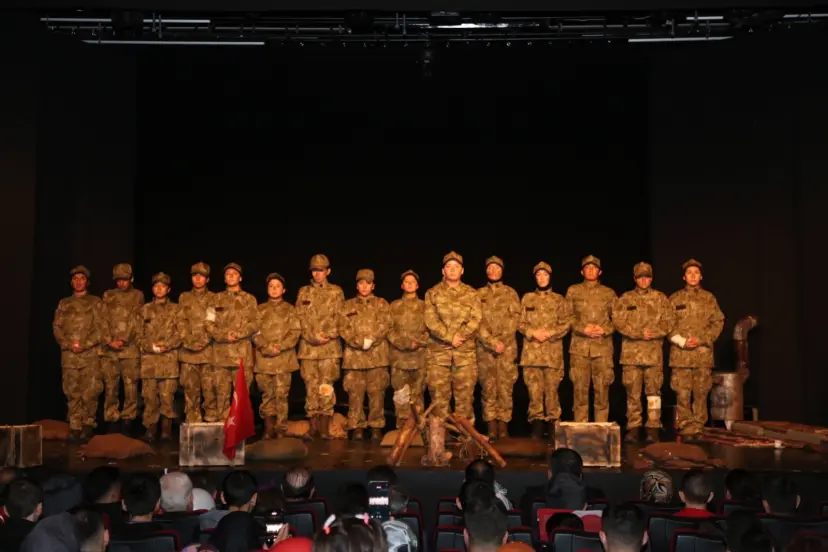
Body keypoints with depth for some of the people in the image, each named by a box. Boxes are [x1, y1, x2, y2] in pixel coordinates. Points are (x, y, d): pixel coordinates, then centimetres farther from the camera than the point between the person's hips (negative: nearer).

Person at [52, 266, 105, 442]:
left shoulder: (95, 302, 9)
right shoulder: (64, 304, 18)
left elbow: (100, 328, 0)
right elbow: (56, 327, 10)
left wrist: (84, 345, -11)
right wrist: (69, 344, -6)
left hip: (90, 353, -2)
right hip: (69, 354, 3)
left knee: (90, 391, -8)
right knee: (72, 392, 2)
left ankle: (88, 425, 4)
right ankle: (75, 427, 6)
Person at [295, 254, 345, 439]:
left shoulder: (336, 292, 9)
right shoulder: (303, 292, 14)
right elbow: (301, 318, 6)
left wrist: (328, 336, -11)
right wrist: (313, 337, -8)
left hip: (330, 347, -2)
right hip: (308, 347, 2)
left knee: (326, 387, -7)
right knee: (311, 387, 2)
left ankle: (325, 428, -3)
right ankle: (313, 427, 7)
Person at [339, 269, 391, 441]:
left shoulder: (382, 304, 14)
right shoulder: (348, 305, 16)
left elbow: (384, 325, 0)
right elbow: (344, 328, 3)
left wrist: (371, 340, -15)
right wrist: (360, 342, -11)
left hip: (377, 355, -1)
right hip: (354, 356, 1)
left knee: (377, 393, -1)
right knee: (355, 394, 0)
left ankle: (376, 427, 5)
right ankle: (356, 428, 7)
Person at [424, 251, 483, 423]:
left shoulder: (471, 294, 11)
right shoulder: (432, 293, 8)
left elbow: (476, 320, -1)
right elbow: (430, 321, -4)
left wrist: (459, 337, -13)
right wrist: (450, 337, -13)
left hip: (465, 352, 1)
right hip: (438, 351, -1)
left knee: (465, 394, 2)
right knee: (439, 394, 0)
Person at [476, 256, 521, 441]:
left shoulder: (511, 293, 11)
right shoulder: (479, 294, 10)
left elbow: (515, 319, 1)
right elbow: (477, 322, 0)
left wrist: (502, 341, -12)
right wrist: (492, 342, -12)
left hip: (507, 348, 0)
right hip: (485, 348, 0)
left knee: (505, 389, -1)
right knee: (488, 390, -1)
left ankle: (503, 427, 4)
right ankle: (491, 428, 2)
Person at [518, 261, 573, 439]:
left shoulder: (559, 300, 9)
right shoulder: (527, 298, 13)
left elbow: (566, 323, 1)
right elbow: (520, 323, 8)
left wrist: (548, 333, -12)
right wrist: (533, 332, -10)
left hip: (553, 352, -1)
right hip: (531, 351, 1)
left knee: (552, 389, -3)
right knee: (534, 389, 0)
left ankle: (553, 423, 4)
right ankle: (536, 424, 7)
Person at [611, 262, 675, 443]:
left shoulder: (661, 298, 10)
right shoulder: (625, 299, 9)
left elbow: (669, 321, 3)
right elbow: (619, 321, -3)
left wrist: (653, 332, -12)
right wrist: (639, 333, -13)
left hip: (654, 352, 0)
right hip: (631, 352, 0)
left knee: (653, 391, 1)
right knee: (632, 392, 2)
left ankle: (653, 429, 6)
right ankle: (633, 428, 8)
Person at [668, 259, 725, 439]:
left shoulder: (709, 298, 11)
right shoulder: (675, 299, 8)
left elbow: (718, 322, 7)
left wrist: (701, 340, -5)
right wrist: (681, 341, -9)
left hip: (703, 353, 1)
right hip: (680, 353, -1)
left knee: (701, 393, 2)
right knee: (682, 393, -4)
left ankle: (698, 427, 9)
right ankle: (685, 427, 2)